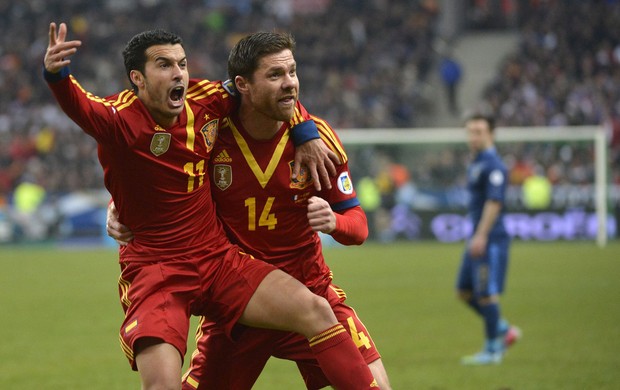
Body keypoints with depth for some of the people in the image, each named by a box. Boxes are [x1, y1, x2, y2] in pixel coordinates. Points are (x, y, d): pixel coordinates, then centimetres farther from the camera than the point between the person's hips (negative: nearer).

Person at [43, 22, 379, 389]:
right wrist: (57, 75, -58)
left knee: (317, 311, -10)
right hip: (154, 273, -5)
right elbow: (83, 107, -38)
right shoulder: (122, 118, -14)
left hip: (220, 260, 5)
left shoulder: (205, 101, 1)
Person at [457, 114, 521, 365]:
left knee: (486, 293, -6)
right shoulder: (475, 165, 17)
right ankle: (504, 330, 22)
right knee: (465, 291, 13)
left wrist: (481, 235, -25)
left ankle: (492, 350, 3)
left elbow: (494, 202, -21)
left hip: (491, 239, -10)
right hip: (478, 238, 10)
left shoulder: (493, 165, -13)